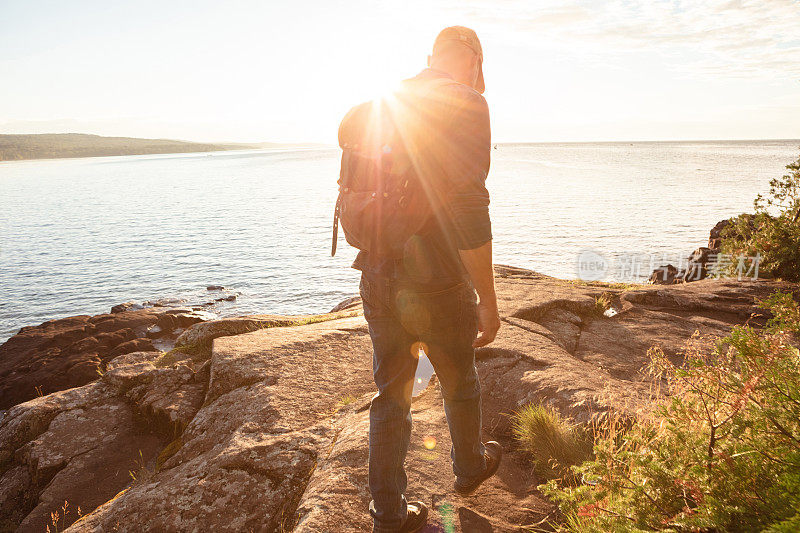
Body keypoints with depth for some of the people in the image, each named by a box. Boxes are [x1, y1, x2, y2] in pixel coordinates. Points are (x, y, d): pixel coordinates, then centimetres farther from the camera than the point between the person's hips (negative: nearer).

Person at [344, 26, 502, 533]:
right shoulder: (466, 104, -12)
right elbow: (468, 206, -21)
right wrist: (488, 299, -15)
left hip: (377, 277, 6)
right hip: (438, 282, -5)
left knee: (391, 394, 15)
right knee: (460, 384, 20)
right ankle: (470, 468, 45)